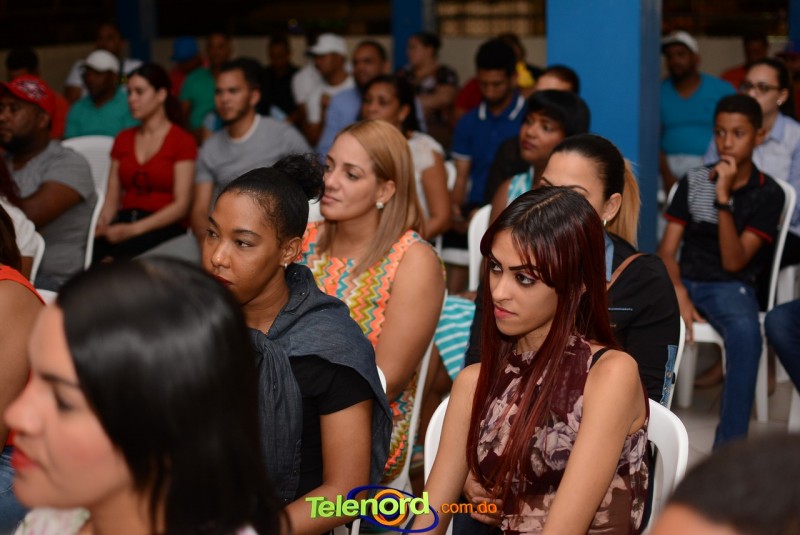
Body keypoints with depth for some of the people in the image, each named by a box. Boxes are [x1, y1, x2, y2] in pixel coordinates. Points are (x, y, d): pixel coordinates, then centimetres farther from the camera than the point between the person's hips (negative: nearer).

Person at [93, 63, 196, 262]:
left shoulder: (182, 141, 3)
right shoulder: (123, 139, 21)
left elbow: (181, 204, -6)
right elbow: (112, 197, 15)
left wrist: (134, 229, -18)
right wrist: (101, 224, -8)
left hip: (164, 228, -4)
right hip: (123, 221, 4)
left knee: (121, 255, -36)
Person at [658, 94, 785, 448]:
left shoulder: (768, 193, -1)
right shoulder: (693, 182, 8)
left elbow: (733, 262, -10)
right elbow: (667, 251, 4)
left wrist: (723, 198, -19)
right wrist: (678, 292, -17)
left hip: (731, 286, -2)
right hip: (684, 280, 3)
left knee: (746, 332, -38)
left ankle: (730, 446, -33)